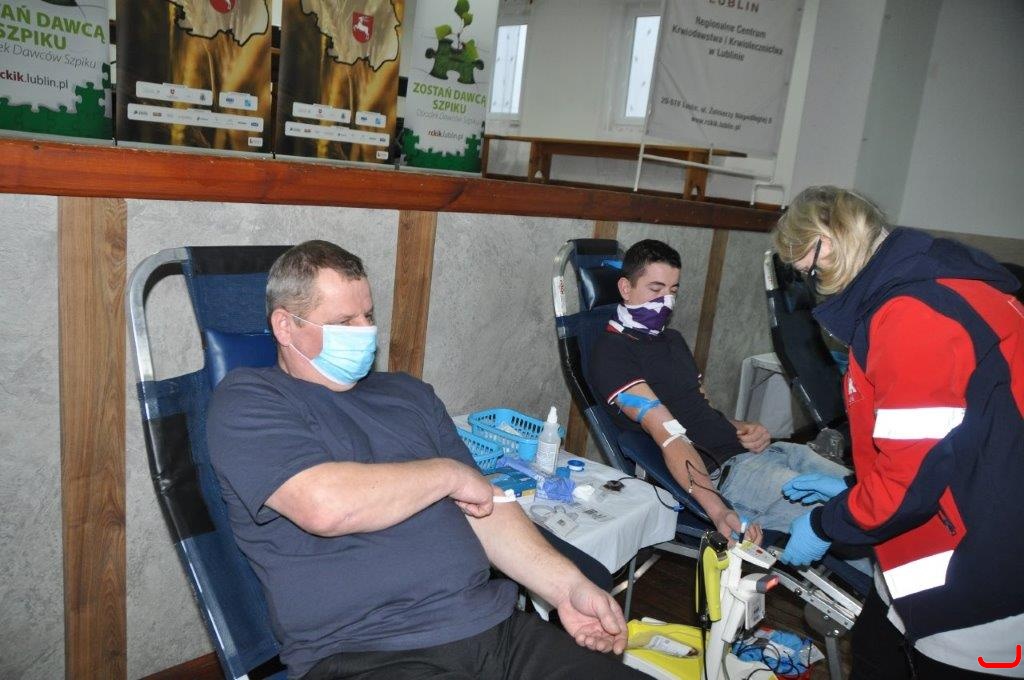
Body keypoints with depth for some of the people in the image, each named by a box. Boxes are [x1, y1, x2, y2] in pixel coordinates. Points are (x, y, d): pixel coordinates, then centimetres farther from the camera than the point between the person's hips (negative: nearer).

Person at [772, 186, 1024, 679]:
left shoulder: (914, 315, -25)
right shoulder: (928, 283, 8)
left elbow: (911, 479, -23)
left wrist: (824, 524, -7)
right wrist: (853, 488, 17)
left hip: (973, 577, -10)